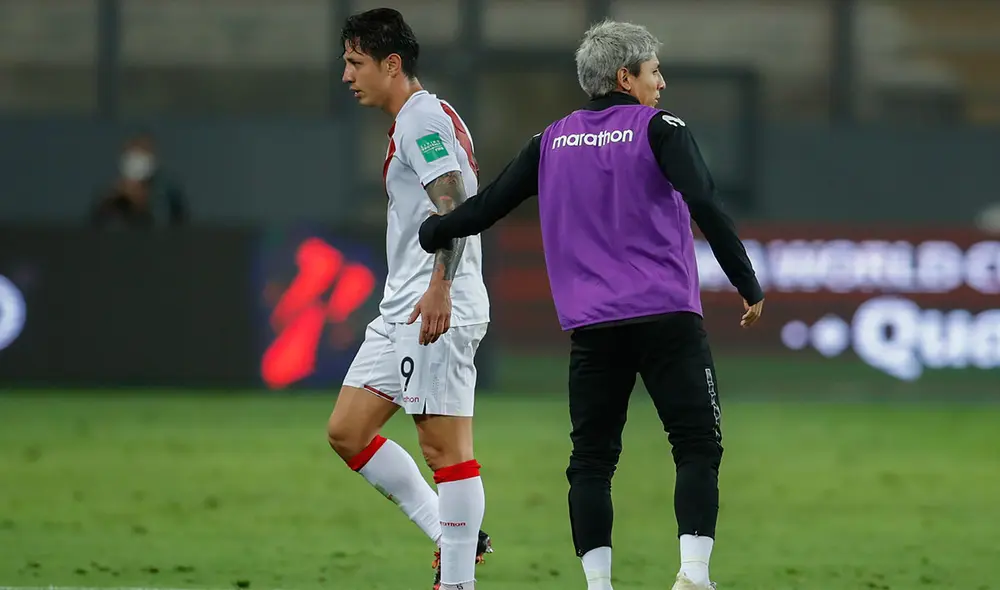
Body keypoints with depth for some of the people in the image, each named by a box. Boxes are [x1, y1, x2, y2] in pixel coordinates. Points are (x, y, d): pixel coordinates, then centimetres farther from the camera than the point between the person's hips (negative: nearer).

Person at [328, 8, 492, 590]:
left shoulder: (424, 118, -10)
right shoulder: (418, 120, 22)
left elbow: (455, 203, -22)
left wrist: (440, 286, -29)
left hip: (438, 310, -11)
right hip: (403, 312, 11)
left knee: (445, 443, -9)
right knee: (346, 432, 7)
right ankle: (452, 536, 9)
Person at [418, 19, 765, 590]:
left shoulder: (552, 142, 11)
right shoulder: (658, 129, -1)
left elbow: (487, 206, 14)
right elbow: (706, 206, -13)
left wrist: (429, 234, 31)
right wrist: (750, 287, -8)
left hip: (593, 328, 4)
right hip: (669, 319, -4)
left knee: (592, 461, 8)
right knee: (698, 447, -2)